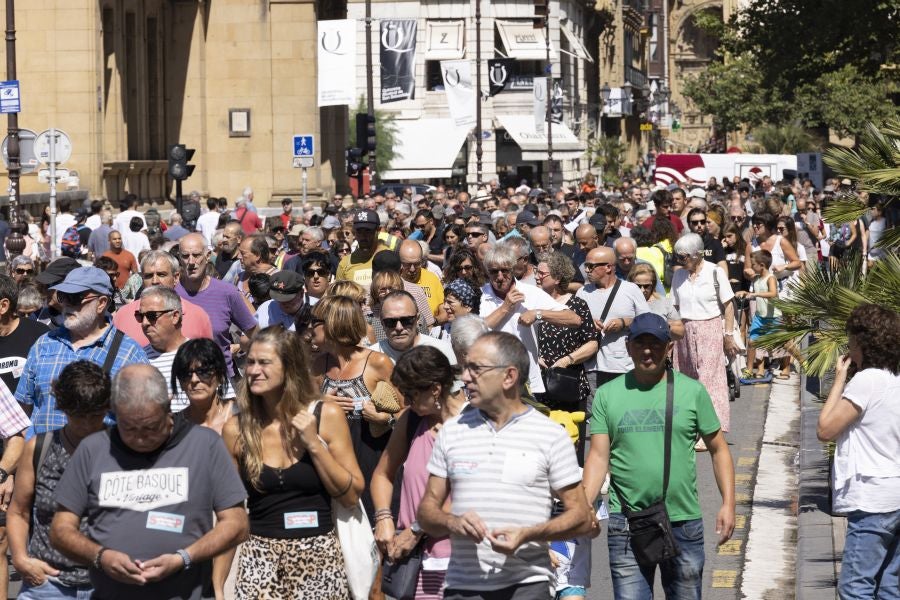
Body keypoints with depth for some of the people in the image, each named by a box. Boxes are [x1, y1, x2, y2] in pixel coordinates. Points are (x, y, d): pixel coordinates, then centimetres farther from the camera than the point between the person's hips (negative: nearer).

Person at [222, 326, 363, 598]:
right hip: (259, 557, 0)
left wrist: (313, 443, -12)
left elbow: (352, 496, -2)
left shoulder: (327, 416, -4)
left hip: (319, 555, 0)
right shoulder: (236, 430, -2)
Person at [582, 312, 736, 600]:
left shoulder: (692, 391, 3)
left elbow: (718, 449, 8)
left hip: (684, 521, 1)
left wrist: (728, 503, -1)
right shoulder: (607, 395, 2)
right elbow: (598, 457, -2)